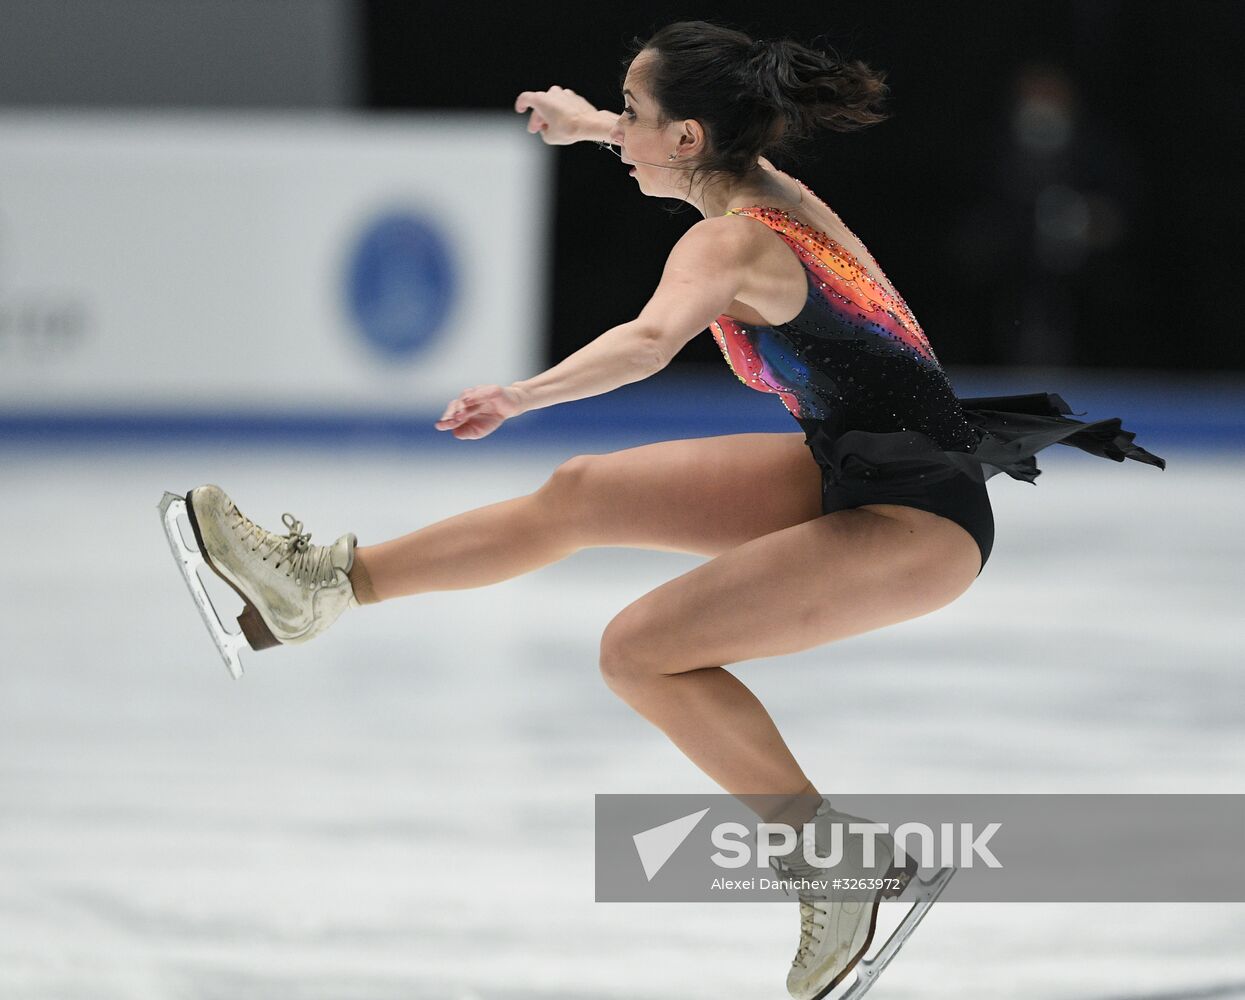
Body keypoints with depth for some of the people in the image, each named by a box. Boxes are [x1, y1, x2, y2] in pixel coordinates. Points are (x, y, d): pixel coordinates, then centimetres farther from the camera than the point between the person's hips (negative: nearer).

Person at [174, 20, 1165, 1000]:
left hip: (916, 522, -10)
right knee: (582, 493, 9)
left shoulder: (729, 243, -19)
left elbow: (649, 342, -41)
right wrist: (584, 120, 49)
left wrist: (524, 395, -55)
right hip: (844, 472, 10)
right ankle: (334, 582, 18)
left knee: (641, 650, -16)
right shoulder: (768, 183, 7)